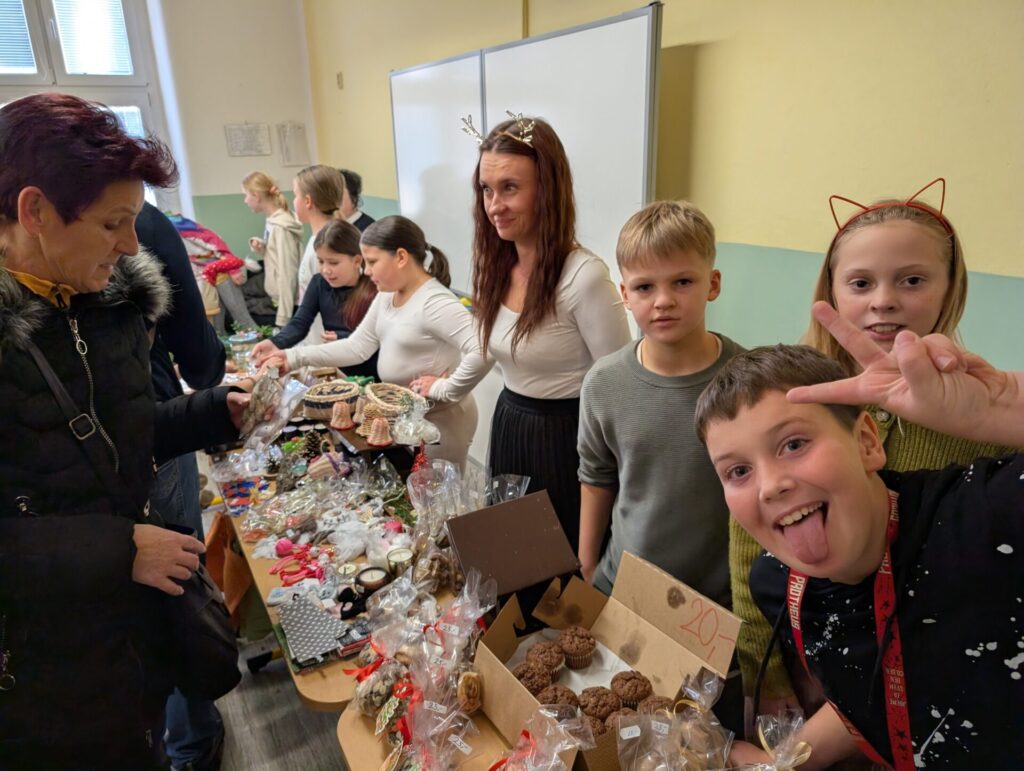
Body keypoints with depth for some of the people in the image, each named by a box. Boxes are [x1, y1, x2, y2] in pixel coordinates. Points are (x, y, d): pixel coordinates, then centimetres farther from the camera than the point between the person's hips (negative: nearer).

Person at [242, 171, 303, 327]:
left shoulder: (281, 227, -17)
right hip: (275, 299, 8)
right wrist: (260, 248, 1)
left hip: (285, 304, -8)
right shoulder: (273, 222, 8)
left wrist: (283, 319, -20)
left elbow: (286, 274, -20)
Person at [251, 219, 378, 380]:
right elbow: (300, 322, -7)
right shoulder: (319, 283, 3)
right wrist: (275, 343, -26)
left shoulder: (375, 290, -14)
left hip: (369, 377, -5)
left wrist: (341, 338, -15)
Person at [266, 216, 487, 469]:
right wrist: (295, 357, 0)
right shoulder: (386, 296, 4)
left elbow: (482, 353, -34)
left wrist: (445, 390, -24)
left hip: (439, 420, -8)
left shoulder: (435, 303, -24)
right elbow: (357, 347, 6)